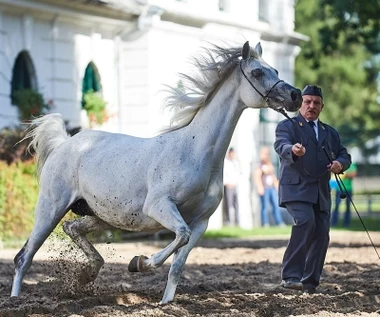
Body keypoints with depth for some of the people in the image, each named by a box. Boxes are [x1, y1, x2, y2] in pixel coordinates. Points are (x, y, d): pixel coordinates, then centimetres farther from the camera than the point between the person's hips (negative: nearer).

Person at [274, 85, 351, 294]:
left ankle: (310, 282, 9)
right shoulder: (287, 126, 5)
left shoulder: (330, 133, 24)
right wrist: (292, 149, -39)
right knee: (305, 222, -27)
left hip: (321, 192, 6)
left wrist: (340, 163, -6)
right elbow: (281, 145, -15)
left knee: (321, 234, -1)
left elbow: (344, 155, 20)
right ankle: (290, 276, -26)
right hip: (296, 188, -6)